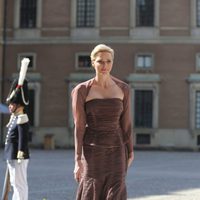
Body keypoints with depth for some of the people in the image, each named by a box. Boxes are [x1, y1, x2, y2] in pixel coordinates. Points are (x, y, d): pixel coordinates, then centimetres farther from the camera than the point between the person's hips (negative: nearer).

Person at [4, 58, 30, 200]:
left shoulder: (22, 119, -15)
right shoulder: (14, 118, 14)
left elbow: (23, 139, -20)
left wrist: (20, 155, -22)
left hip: (18, 156, -10)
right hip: (11, 155, 10)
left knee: (19, 183, -5)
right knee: (15, 182, 16)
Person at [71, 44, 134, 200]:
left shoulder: (123, 89, 1)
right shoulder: (81, 90, -6)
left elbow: (126, 122, 7)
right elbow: (79, 127, -8)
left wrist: (130, 152, 8)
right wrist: (78, 160, -11)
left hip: (115, 151, 2)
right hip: (92, 152, -1)